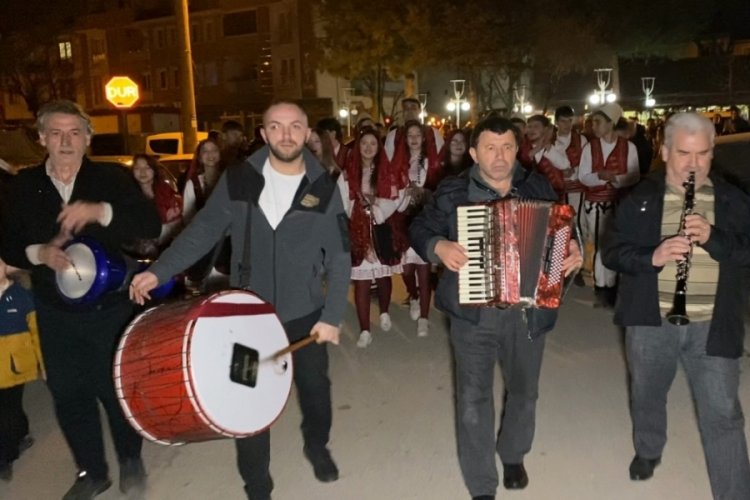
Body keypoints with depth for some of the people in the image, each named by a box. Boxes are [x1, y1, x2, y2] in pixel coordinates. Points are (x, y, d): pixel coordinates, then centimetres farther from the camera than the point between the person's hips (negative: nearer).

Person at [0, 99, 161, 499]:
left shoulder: (111, 178, -7)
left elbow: (152, 225, -17)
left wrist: (100, 211, -31)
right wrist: (38, 253, -17)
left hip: (109, 308, -2)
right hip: (54, 313, 3)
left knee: (118, 389, 9)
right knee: (67, 395, 13)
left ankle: (130, 462, 35)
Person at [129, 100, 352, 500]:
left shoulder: (324, 188, -7)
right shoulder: (238, 179, -7)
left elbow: (340, 257, -6)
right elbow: (204, 230, -4)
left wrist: (332, 316, -12)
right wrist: (159, 271, -15)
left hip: (305, 313, 1)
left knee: (315, 387, 20)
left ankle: (317, 446, 51)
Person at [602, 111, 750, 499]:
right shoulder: (640, 199, 0)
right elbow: (612, 252, -4)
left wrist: (713, 238, -20)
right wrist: (651, 256, -23)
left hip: (713, 326, -1)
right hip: (651, 321, 1)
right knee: (646, 396, 20)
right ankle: (647, 450, 48)